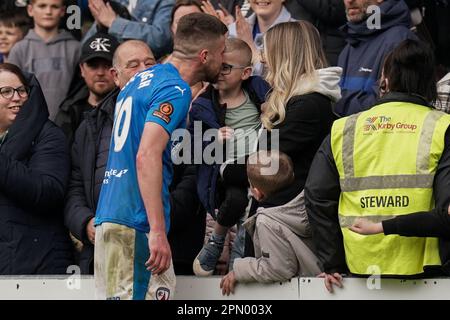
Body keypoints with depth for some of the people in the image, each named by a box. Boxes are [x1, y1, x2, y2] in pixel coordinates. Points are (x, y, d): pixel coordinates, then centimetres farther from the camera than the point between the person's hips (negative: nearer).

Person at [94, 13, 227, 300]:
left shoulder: (142, 80, 18)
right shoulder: (175, 90, -10)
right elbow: (147, 156, -22)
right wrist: (158, 231, -25)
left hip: (110, 216, 9)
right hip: (136, 222, -9)